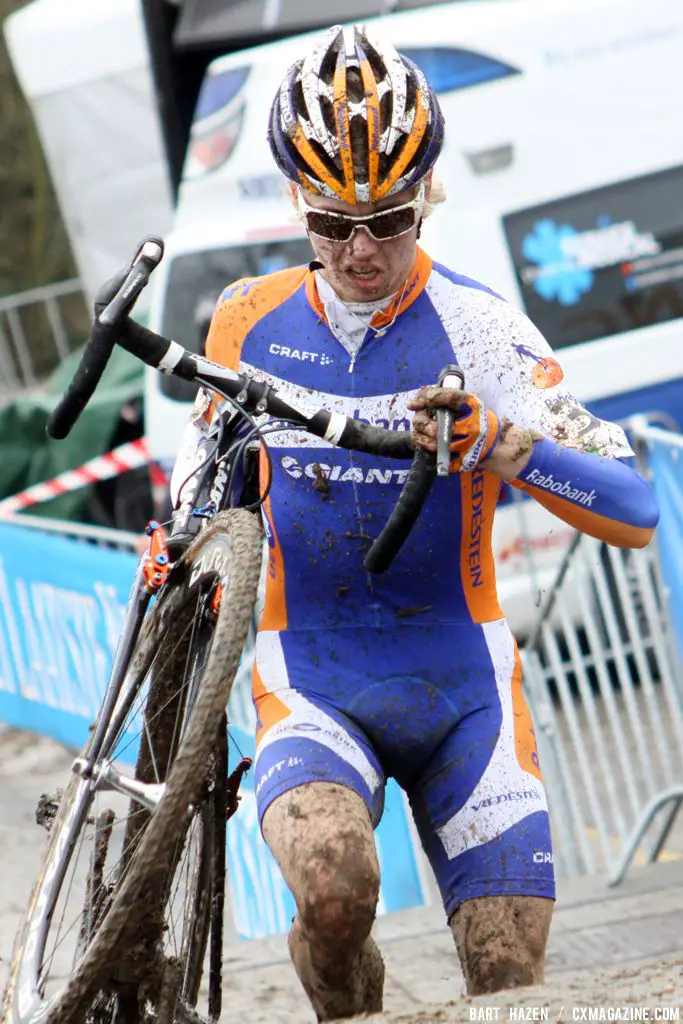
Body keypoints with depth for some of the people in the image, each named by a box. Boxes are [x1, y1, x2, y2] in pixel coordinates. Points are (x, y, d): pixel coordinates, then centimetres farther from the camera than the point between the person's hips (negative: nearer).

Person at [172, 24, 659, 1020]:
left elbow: (635, 513, -16)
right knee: (334, 883, -32)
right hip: (312, 685, 0)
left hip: (460, 687, 0)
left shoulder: (475, 325, -8)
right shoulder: (251, 320, 1)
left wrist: (502, 444, -33)